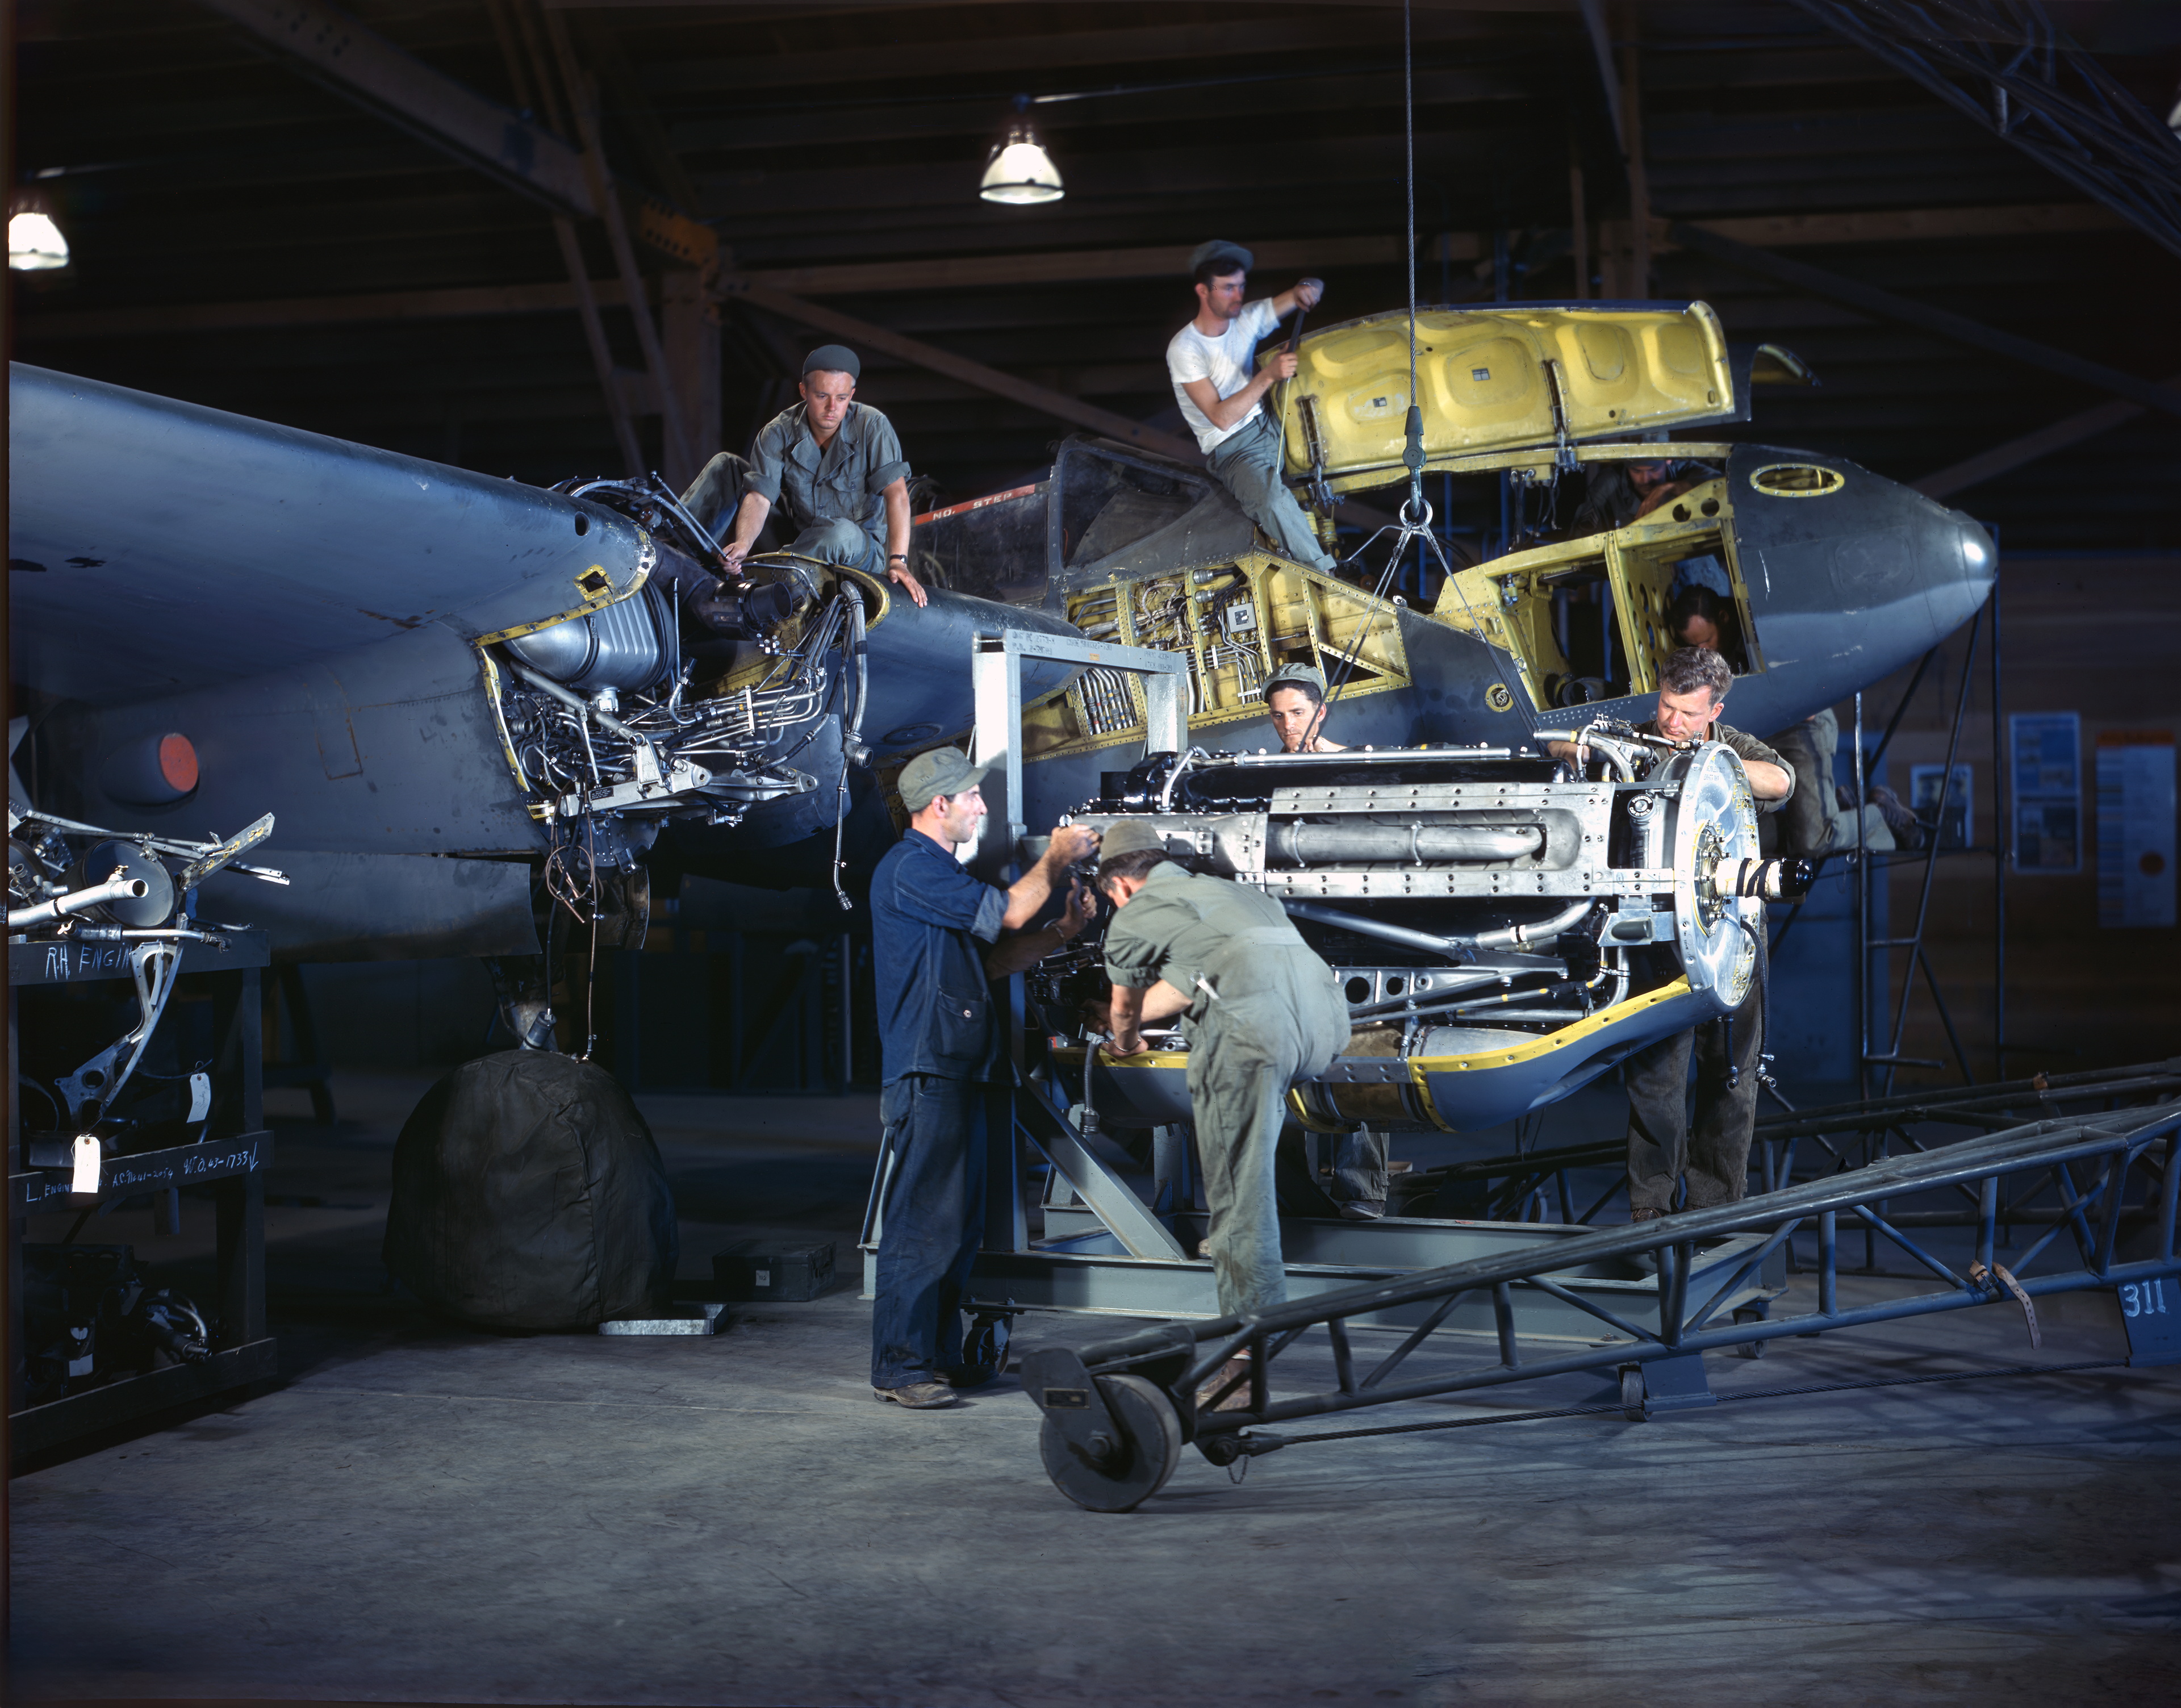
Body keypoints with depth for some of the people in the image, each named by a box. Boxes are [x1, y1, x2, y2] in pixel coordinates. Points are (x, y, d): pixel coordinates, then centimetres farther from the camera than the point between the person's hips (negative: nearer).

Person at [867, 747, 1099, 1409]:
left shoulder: (942, 873, 23)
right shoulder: (911, 868, -11)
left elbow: (991, 955, 23)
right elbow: (1007, 913, -14)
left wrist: (1058, 931, 12)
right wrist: (1055, 859, 1)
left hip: (960, 1071, 10)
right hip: (927, 1074, -10)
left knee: (959, 1223, 12)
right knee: (923, 1220, -10)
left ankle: (939, 1354, 18)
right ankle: (899, 1366, -6)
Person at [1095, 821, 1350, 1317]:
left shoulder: (1133, 916, 20)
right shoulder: (1225, 889, 38)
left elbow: (1125, 1006, 38)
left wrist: (1125, 1044, 59)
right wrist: (1133, 1019, 67)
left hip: (1250, 1024, -6)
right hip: (1327, 1019, 6)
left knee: (1238, 1184, 1)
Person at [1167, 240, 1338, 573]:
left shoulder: (1247, 318, 1)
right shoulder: (1184, 349, -17)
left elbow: (1315, 287, 10)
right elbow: (1221, 417, -24)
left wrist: (1306, 289, -16)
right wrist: (1269, 376, -32)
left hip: (1269, 428, 9)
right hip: (1232, 449, -9)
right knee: (1275, 502, -34)